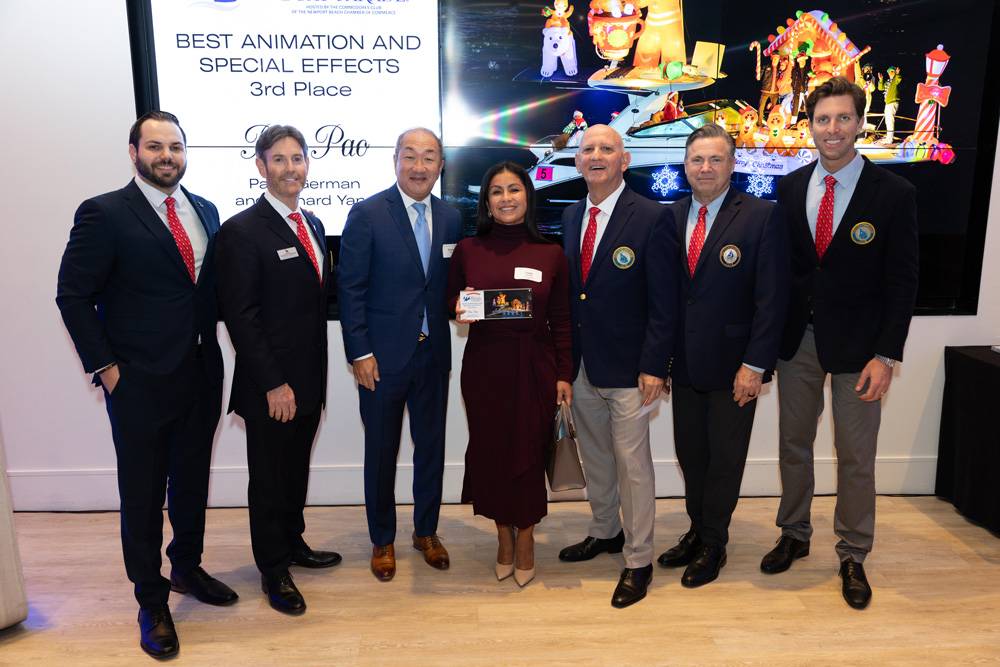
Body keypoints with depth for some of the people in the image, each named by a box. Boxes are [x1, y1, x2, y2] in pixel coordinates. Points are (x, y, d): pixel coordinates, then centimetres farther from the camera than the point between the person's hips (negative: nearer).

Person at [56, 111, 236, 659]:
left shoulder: (205, 212, 7)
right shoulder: (104, 214, -10)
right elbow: (73, 296, -9)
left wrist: (210, 348, 5)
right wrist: (105, 367, -10)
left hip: (201, 374, 5)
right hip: (140, 383, -5)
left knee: (192, 481, 19)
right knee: (143, 495, 9)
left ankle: (187, 568, 41)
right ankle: (151, 603, 26)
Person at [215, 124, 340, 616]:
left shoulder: (312, 224, 10)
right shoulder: (242, 231, -13)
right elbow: (240, 317, -17)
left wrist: (314, 375, 8)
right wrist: (273, 384, -18)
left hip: (308, 381, 7)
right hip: (270, 387, -7)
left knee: (296, 470, 20)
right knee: (269, 478, 9)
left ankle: (293, 544, 39)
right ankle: (274, 570, 25)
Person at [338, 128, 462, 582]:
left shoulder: (450, 218, 5)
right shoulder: (367, 214, -8)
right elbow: (350, 288, -9)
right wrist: (359, 353, -12)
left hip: (434, 353, 4)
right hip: (383, 356, -4)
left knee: (431, 446, 14)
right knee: (381, 451, 10)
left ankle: (426, 531, 34)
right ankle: (382, 540, 29)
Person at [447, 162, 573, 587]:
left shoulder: (550, 254, 1)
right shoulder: (468, 250, 2)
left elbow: (561, 321, 3)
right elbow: (450, 305, 11)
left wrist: (564, 374, 0)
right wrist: (460, 310, -12)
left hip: (535, 367, 0)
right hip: (484, 365, 1)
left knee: (530, 451, 6)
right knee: (490, 450, 7)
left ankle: (525, 539, 28)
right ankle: (503, 537, 30)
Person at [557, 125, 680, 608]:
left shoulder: (653, 218, -10)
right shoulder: (571, 216, 9)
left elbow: (664, 302, -12)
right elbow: (567, 289, 10)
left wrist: (654, 367, -15)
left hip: (628, 368, -6)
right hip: (581, 365, 6)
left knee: (632, 463, 2)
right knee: (594, 456, 18)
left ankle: (639, 560, 18)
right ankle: (606, 532, 38)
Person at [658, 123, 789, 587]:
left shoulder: (762, 216, -9)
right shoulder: (672, 216, 4)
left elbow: (771, 298, -12)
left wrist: (755, 364, -16)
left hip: (732, 365, -4)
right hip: (684, 362, 4)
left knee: (725, 459, 11)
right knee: (690, 455, 16)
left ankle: (713, 545, 28)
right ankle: (697, 532, 35)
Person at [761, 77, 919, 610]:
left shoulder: (894, 193, -7)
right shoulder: (790, 187, 3)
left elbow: (902, 282, -7)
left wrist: (886, 355, -13)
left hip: (857, 344, -3)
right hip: (797, 339, 3)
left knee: (856, 456, 7)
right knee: (793, 444, 14)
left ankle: (853, 556, 24)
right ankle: (794, 535, 33)